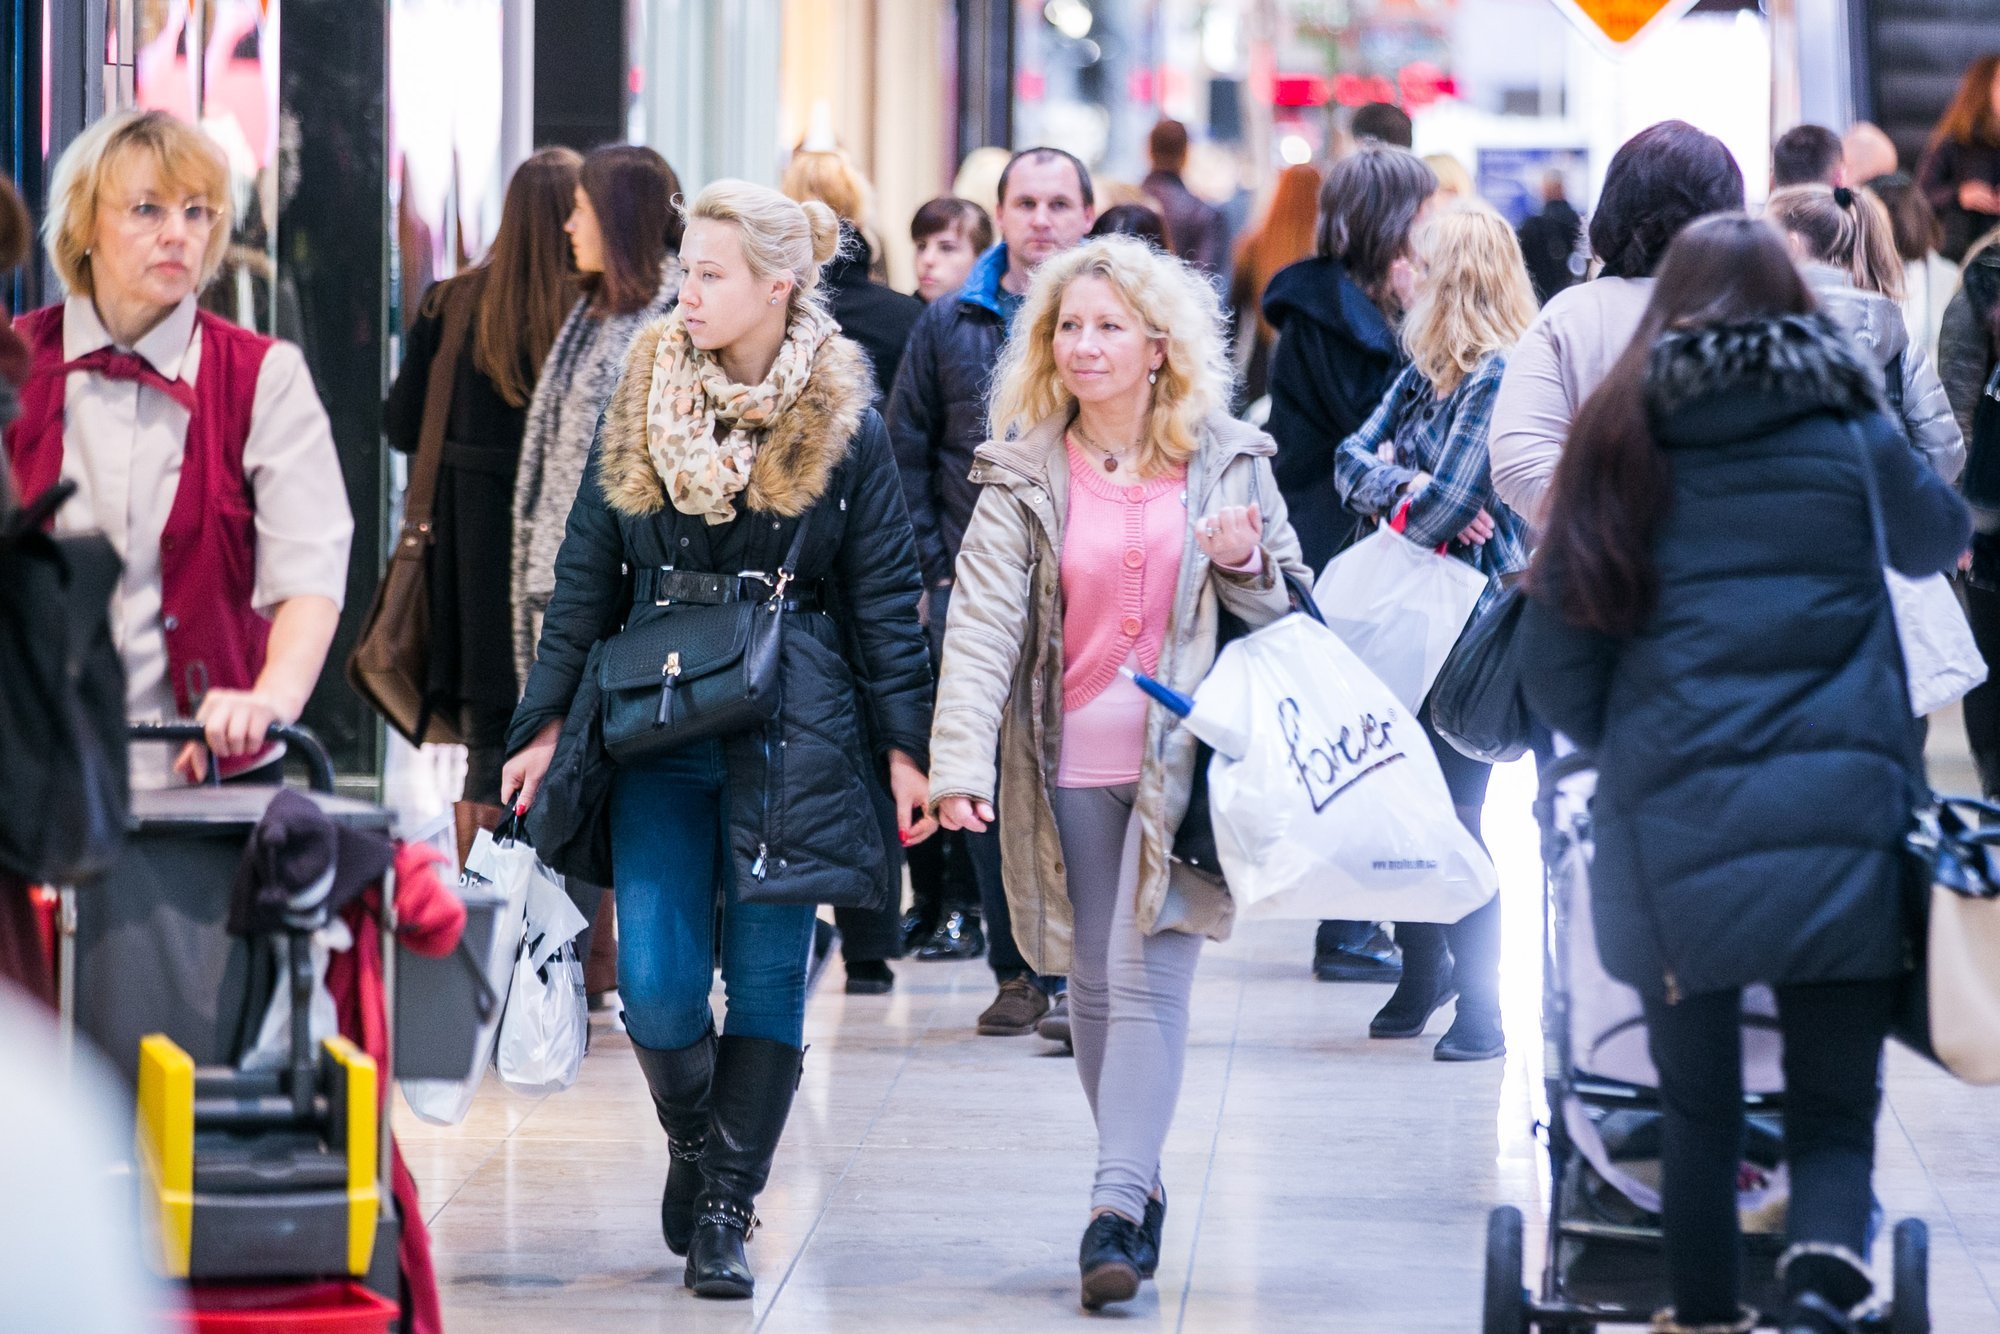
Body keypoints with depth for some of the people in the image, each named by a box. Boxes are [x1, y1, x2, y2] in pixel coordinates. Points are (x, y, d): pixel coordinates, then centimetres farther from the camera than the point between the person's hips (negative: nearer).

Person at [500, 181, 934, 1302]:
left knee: (767, 978, 0)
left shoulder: (842, 419, 0)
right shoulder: (641, 403, 6)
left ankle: (725, 1210, 11)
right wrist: (549, 720, 7)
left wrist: (907, 744, -2)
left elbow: (885, 593, 3)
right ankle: (695, 1139, 25)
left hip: (792, 730, -2)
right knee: (656, 987, -5)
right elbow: (588, 571, 11)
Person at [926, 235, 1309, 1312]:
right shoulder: (1024, 472, 2)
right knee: (1094, 986, 9)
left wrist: (1245, 564, -13)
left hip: (1182, 757, -2)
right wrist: (959, 759, -19)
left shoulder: (1228, 460, 2)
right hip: (1070, 765, 2)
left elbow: (1290, 608, 11)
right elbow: (982, 618, -7)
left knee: (1148, 980, -11)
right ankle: (1137, 1191, 23)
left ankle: (1116, 1207, -16)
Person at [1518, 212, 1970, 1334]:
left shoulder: (1623, 440, 4)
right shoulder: (1851, 432, 5)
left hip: (1676, 820, 1)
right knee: (1836, 1116, 2)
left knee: (1699, 1111, 16)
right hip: (1842, 813, -1)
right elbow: (1938, 537, 26)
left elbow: (1555, 652, 5)